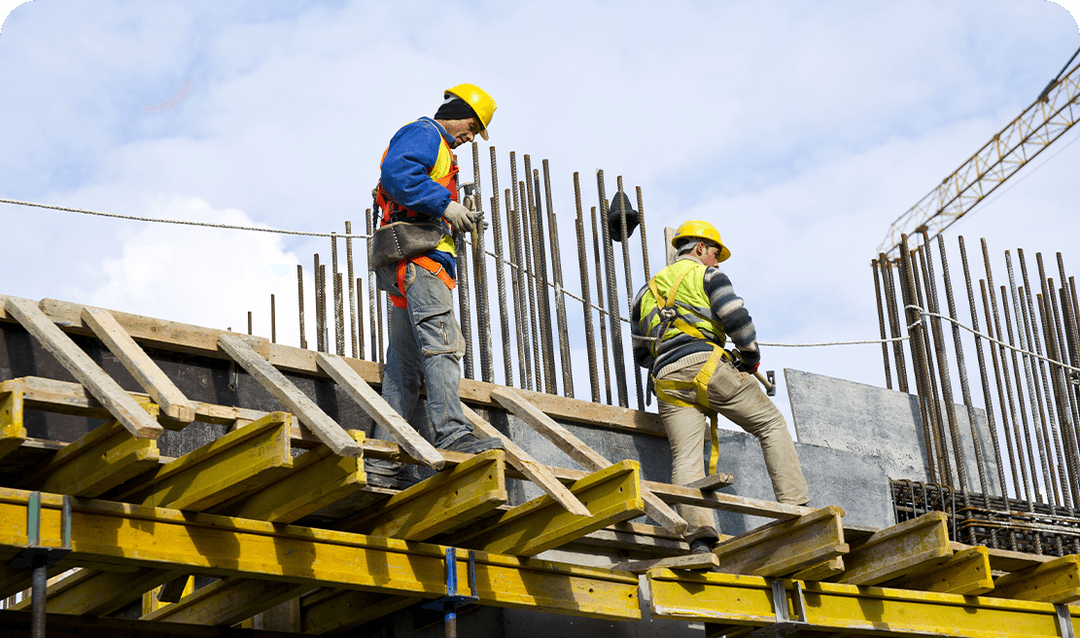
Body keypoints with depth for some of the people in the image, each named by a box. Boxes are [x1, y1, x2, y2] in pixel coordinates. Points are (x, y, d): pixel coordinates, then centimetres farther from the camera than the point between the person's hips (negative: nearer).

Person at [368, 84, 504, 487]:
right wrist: (445, 204, -18)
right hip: (417, 253, -10)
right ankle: (451, 432, -34)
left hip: (410, 268, 10)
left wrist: (456, 221, 14)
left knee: (405, 366, 4)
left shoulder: (438, 150, 33)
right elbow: (396, 172, -17)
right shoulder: (423, 133, 2)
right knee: (442, 341, -22)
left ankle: (383, 464, 2)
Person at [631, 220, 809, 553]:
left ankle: (699, 536, -27)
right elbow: (736, 318, -4)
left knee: (685, 459, -7)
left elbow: (640, 354, 30)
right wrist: (751, 357, 10)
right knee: (771, 424, 8)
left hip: (666, 380, 5)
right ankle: (794, 508, -4)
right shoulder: (707, 275, 11)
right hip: (706, 365, -4)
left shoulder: (647, 291, 29)